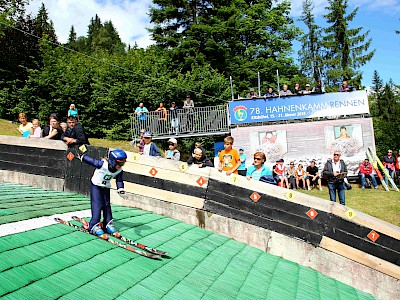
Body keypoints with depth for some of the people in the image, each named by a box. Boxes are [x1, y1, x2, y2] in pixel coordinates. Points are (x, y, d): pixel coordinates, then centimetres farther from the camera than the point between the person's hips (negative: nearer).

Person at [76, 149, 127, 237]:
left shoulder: (119, 170, -13)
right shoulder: (102, 164, -30)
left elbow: (119, 180, -11)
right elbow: (91, 161, -19)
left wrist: (120, 188, -31)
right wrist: (82, 157, -6)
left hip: (106, 187, 5)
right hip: (96, 186, -5)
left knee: (107, 205, 7)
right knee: (97, 205, -11)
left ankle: (107, 225, 17)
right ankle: (93, 226, -7)